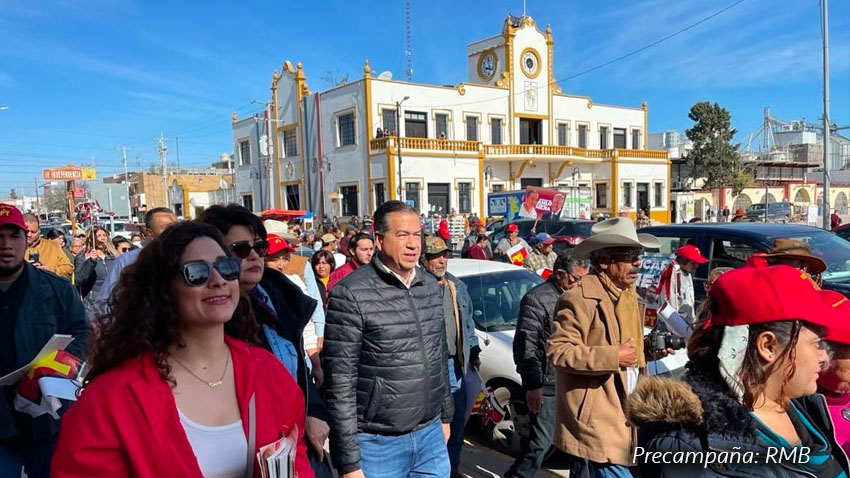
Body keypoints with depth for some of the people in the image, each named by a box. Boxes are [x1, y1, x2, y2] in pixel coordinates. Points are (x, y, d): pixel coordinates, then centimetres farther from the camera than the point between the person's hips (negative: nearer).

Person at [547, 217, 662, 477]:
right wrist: (613, 357, -23)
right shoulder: (580, 298, -17)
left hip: (619, 411, 9)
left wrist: (647, 349, 6)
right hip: (593, 415, -9)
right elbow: (557, 350, -21)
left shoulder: (629, 294, 13)